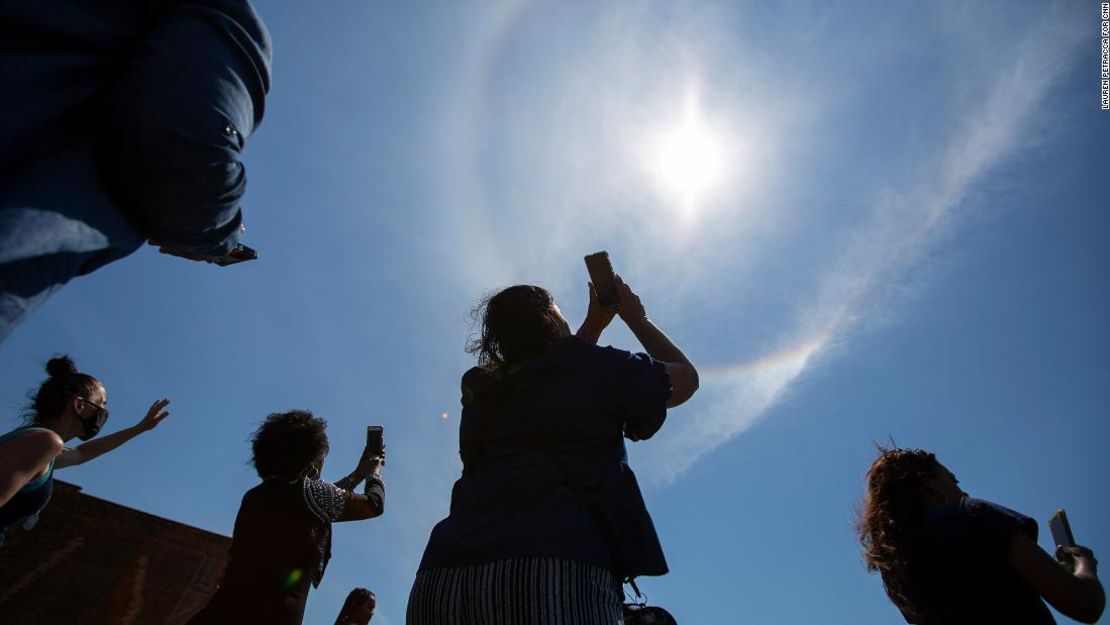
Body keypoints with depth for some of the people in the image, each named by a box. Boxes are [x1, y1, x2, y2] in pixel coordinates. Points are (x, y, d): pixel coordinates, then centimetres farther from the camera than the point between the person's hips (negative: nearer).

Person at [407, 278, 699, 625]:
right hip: (553, 572, -5)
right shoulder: (588, 366, 5)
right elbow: (686, 377, 22)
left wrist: (595, 323, 47)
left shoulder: (479, 388, 21)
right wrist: (637, 317, 35)